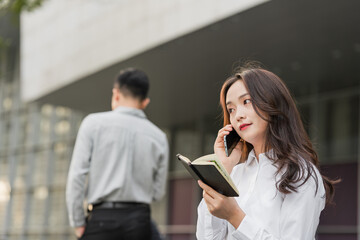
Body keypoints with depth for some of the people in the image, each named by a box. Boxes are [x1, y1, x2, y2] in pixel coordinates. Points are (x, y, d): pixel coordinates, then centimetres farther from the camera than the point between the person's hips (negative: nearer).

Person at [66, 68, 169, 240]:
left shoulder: (94, 123, 0)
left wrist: (78, 223, 0)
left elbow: (77, 175, -5)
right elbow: (157, 193, 11)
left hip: (103, 219, -3)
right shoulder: (158, 137, 8)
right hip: (140, 221, 3)